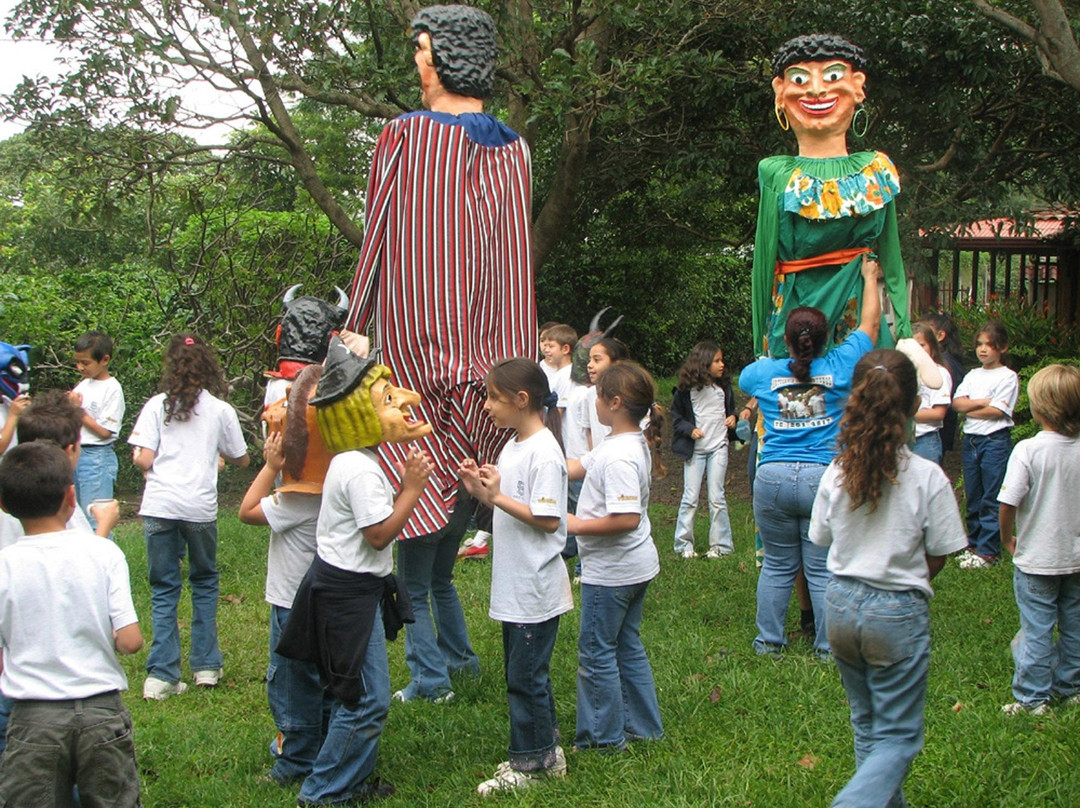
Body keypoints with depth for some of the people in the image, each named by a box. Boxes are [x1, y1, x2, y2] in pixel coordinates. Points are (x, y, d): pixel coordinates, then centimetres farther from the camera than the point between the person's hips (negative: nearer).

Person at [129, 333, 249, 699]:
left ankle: (161, 675, 1)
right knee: (204, 582, 19)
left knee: (163, 590, 6)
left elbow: (143, 460, -5)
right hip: (200, 507, 0)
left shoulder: (157, 406, 1)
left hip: (159, 507, 0)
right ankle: (206, 665, 19)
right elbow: (241, 459, 11)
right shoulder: (221, 410, 3)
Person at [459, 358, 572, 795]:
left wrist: (498, 497, -22)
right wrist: (482, 491, -1)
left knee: (525, 675, 0)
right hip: (514, 586, 9)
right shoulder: (513, 446, 10)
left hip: (535, 588, -9)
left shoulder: (544, 452, -19)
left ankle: (532, 762, 12)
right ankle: (544, 751, 28)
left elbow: (548, 520, -22)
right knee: (525, 672, 17)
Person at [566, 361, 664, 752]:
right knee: (628, 645, 19)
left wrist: (576, 526, -22)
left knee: (596, 651, 5)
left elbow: (628, 518, -33)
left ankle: (605, 736, 15)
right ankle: (643, 726, 28)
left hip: (611, 571, -10)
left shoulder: (619, 456, -26)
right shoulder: (633, 443, 6)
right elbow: (578, 467, 13)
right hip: (636, 565, 10)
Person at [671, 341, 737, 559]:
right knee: (690, 497, 0)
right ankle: (684, 544, 10)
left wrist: (732, 418, -3)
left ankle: (720, 544, 9)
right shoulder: (686, 390, -6)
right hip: (694, 449, -2)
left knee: (716, 497, 1)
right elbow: (676, 417, 1)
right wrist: (689, 429, -15)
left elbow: (731, 408, 17)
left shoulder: (724, 386, 4)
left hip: (718, 446, 2)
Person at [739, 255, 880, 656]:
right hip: (824, 479, -2)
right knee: (823, 570, 5)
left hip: (773, 478, 2)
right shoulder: (839, 367, -1)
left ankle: (768, 640, 20)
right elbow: (870, 322, 14)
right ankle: (829, 646, 12)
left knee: (777, 566, 13)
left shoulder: (764, 372, 3)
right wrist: (870, 278, 30)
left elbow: (742, 378, 29)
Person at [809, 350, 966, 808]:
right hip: (898, 614, -4)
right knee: (899, 737, 5)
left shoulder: (837, 472, -6)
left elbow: (823, 540, 4)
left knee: (867, 726, 22)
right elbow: (937, 556, -6)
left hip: (841, 606, 4)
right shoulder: (927, 477, -15)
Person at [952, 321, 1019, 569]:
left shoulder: (1008, 376, -4)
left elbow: (998, 411, -13)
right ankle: (974, 544, 20)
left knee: (991, 499, -4)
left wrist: (969, 409, -4)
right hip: (970, 439, 6)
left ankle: (988, 551, -2)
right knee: (973, 497, 11)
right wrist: (982, 402, -13)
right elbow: (956, 402, 0)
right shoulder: (973, 375, 13)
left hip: (996, 440, -6)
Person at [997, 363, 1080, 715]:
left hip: (1037, 558, -5)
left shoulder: (1028, 450, -20)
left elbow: (1008, 503, -20)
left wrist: (1008, 538, -3)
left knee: (1036, 629, 4)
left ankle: (1033, 698, 10)